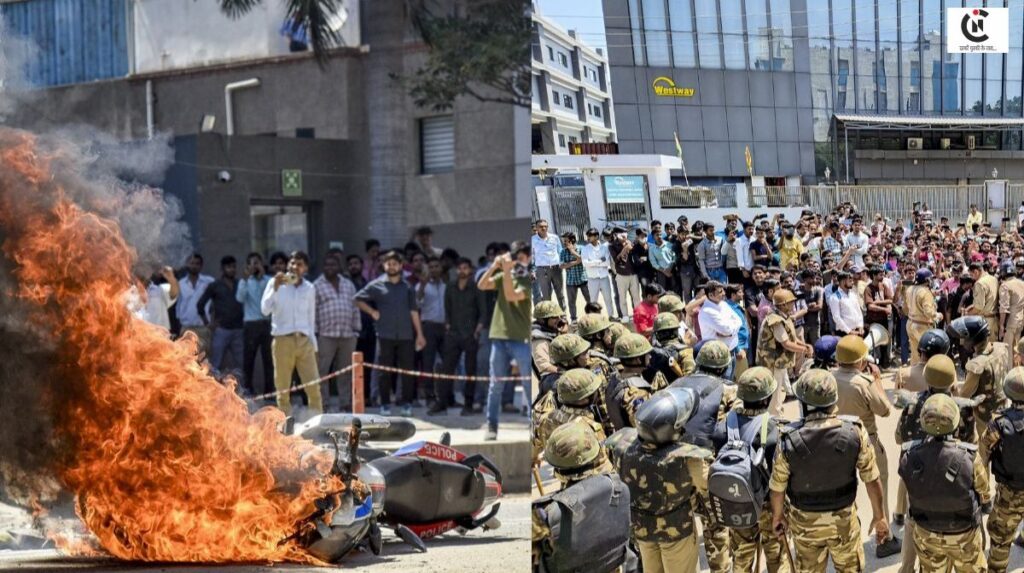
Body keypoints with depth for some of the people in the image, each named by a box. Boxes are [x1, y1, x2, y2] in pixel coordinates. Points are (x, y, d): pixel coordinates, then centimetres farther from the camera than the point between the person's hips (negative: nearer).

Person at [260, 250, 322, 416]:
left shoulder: (310, 289, 11)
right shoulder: (276, 283, 3)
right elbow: (265, 309, -8)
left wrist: (313, 343, 13)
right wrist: (275, 288, -15)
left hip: (304, 341, 2)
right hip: (283, 340, -2)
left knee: (313, 387, -5)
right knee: (283, 388, 1)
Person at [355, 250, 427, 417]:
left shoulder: (407, 287, 11)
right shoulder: (376, 285, 4)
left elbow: (413, 311, 10)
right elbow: (358, 299, 11)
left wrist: (419, 334, 6)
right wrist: (372, 312, 0)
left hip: (406, 335, 2)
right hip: (385, 335, -2)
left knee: (407, 370, 0)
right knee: (385, 372, 0)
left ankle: (406, 403, 7)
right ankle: (385, 404, 7)